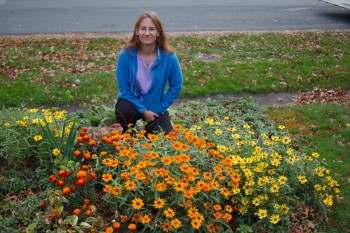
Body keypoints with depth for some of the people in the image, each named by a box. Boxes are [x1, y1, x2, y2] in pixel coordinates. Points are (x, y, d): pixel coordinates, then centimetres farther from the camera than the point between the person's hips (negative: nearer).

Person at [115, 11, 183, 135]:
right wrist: (142, 110, -16)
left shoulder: (169, 56, -19)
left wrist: (159, 109, -9)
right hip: (132, 102, -1)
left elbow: (176, 87, -6)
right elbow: (123, 87, -12)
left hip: (156, 107, 1)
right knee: (123, 111, -33)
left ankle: (149, 125, 24)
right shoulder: (126, 54, -20)